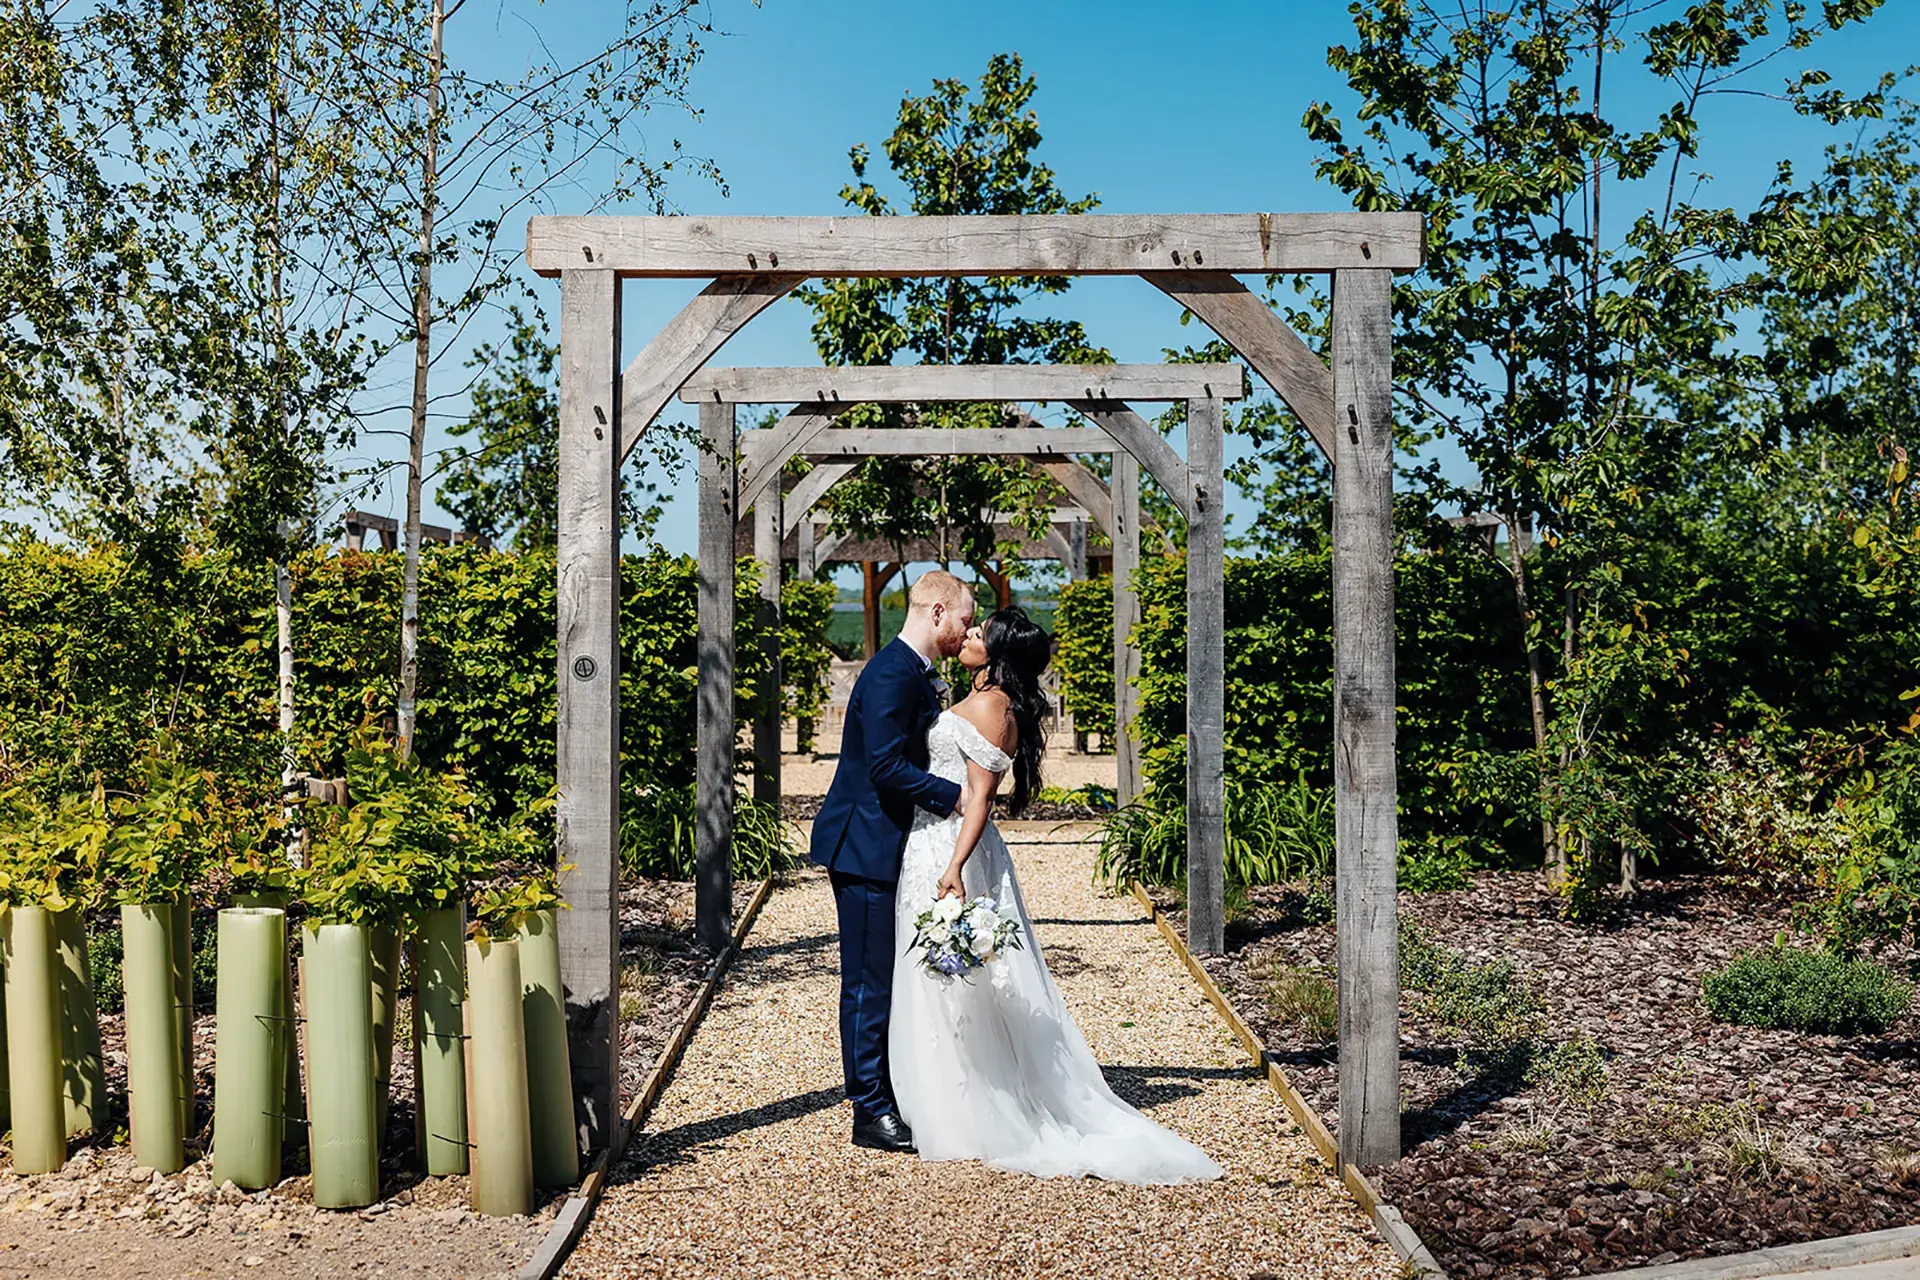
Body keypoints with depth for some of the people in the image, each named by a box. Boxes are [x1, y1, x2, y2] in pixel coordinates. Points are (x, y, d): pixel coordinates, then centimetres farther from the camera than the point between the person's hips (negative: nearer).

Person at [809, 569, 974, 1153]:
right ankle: (871, 1112, 8)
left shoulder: (916, 673, 14)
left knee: (888, 980, 15)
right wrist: (954, 796, -18)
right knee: (869, 981, -1)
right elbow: (886, 766, -25)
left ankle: (892, 1096, 26)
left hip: (888, 847, 10)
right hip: (866, 848, -10)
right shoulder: (892, 674, -18)